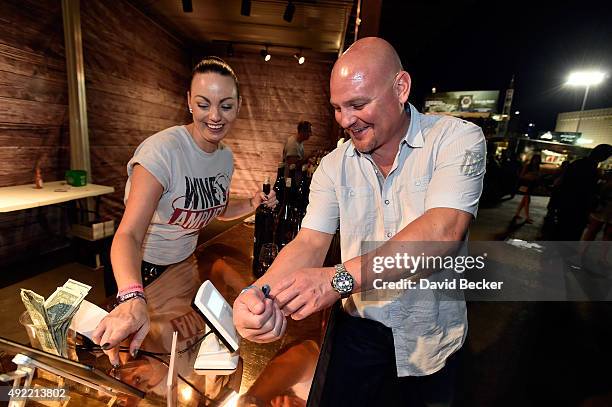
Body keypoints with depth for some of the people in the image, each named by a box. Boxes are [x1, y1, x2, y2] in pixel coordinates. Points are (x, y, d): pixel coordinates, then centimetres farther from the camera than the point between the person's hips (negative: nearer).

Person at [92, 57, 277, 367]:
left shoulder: (226, 156, -6)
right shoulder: (162, 150, -29)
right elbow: (128, 235, -37)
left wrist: (252, 204, -9)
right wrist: (132, 300, -55)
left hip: (185, 263, 6)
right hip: (143, 270, -6)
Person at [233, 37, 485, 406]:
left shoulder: (458, 139, -14)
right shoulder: (334, 165, -6)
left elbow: (443, 230, -29)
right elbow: (309, 243, -13)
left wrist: (339, 278, -38)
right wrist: (257, 293, -32)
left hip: (433, 338, -1)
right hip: (361, 330, 2)